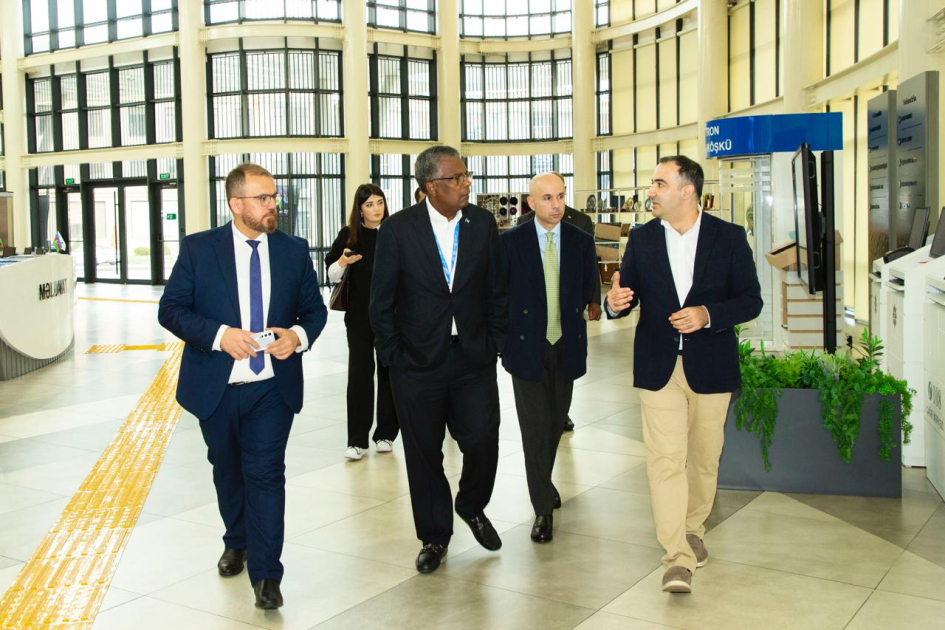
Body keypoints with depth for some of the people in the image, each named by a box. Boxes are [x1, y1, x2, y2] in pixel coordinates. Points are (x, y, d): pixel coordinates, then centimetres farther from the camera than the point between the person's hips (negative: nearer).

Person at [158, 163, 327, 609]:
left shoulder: (294, 250, 0)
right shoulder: (197, 249, -5)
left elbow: (315, 309, 6)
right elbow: (170, 309, -6)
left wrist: (298, 335, -16)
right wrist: (219, 334, -21)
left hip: (273, 388, -1)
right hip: (216, 388, 1)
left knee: (266, 474, -5)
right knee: (227, 472, 19)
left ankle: (265, 574, 4)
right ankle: (237, 543, 44)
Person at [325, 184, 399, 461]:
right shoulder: (349, 236, 1)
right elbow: (331, 274, 5)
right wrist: (342, 262, -14)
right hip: (359, 316, 0)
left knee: (388, 372, 6)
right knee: (360, 373, -2)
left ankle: (385, 434, 18)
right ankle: (357, 440, 4)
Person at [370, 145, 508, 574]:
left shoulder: (483, 224, 2)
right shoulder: (397, 229, -7)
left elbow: (496, 292, 8)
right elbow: (381, 302, -3)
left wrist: (493, 345, 4)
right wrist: (392, 358, -4)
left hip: (473, 358, 2)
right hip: (417, 362, -2)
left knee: (483, 442, 0)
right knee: (424, 454, 8)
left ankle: (472, 506, 32)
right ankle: (434, 536, 27)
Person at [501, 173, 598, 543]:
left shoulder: (581, 243, 3)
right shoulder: (511, 242, -5)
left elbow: (589, 292, 12)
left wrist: (568, 315, 5)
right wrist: (508, 337, -1)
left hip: (566, 347, 3)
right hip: (527, 347, -3)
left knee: (556, 422, 15)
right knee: (535, 427, -3)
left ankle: (542, 483, 38)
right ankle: (543, 508, 4)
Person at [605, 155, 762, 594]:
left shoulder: (729, 237, -2)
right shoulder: (641, 239, 4)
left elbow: (751, 300, -3)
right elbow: (627, 294, 6)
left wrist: (707, 314, -20)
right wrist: (615, 302, -18)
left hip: (710, 366, 0)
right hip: (658, 365, 0)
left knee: (704, 456, 14)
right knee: (665, 458, -7)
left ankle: (693, 528, 36)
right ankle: (678, 556, -4)